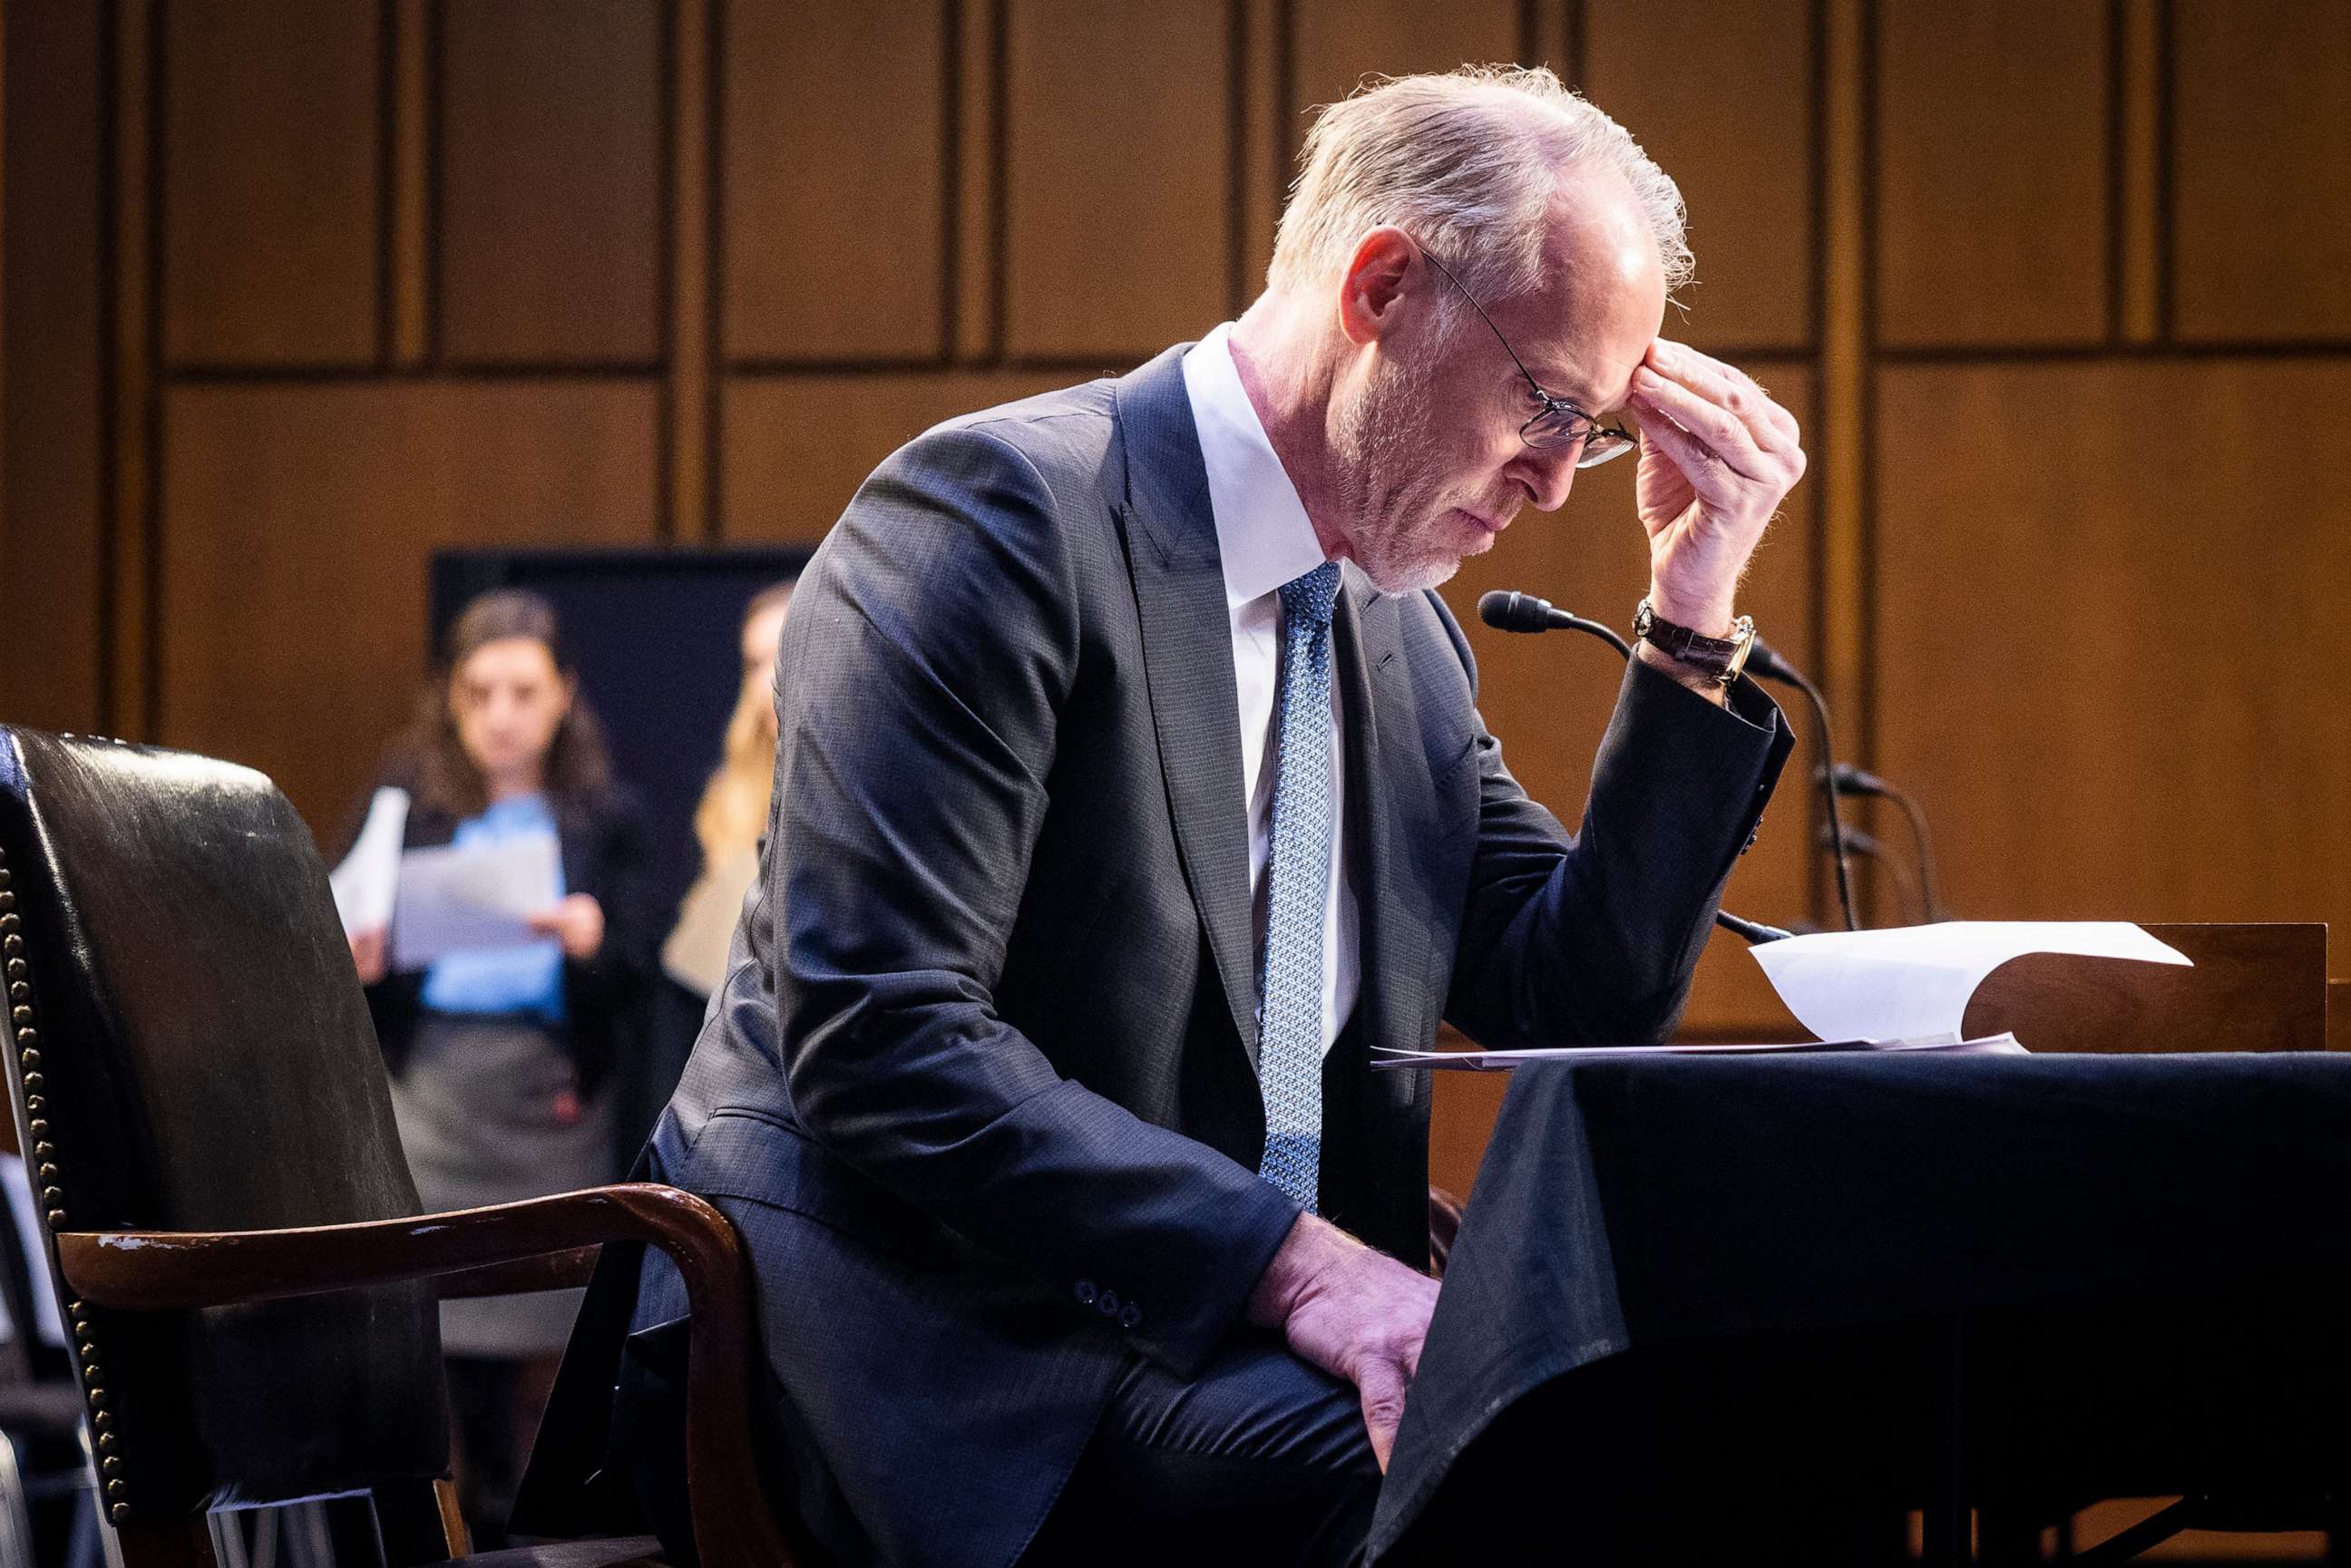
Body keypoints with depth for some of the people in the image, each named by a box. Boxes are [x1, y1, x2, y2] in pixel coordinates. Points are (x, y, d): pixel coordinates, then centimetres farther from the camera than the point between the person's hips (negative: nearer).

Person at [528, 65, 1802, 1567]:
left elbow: (1584, 1008, 12)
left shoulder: (1406, 636, 15)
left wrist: (1696, 619, 5)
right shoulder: (997, 513, -11)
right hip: (924, 1337, -8)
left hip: (1230, 1328, 8)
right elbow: (875, 1042, -20)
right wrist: (1295, 1263, -26)